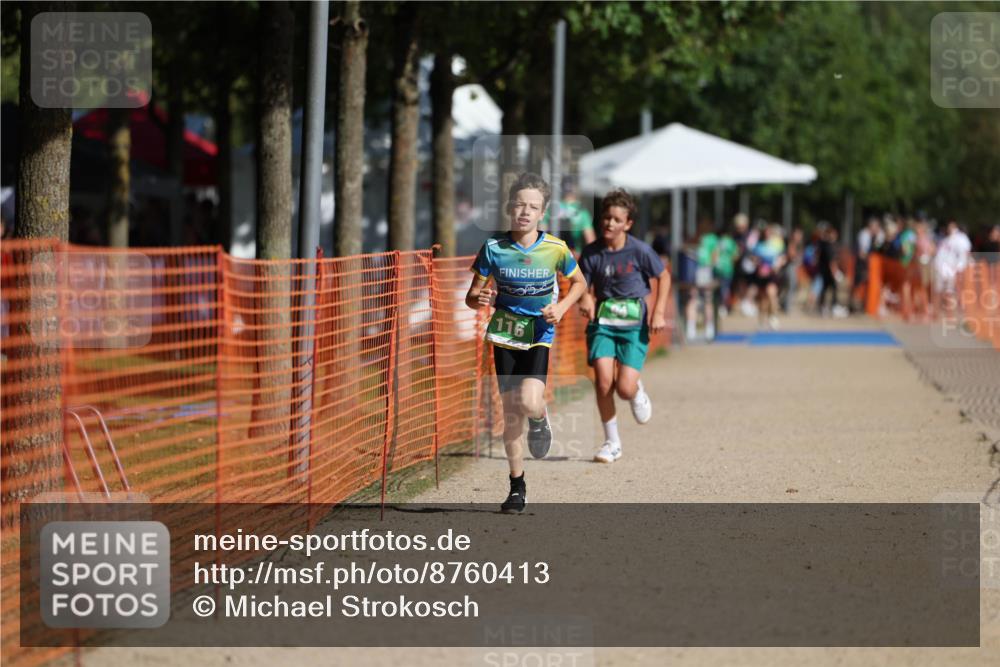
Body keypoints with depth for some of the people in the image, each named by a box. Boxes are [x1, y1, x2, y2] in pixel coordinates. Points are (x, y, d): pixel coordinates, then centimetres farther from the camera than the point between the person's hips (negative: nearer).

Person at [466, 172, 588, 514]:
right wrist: (479, 300, -25)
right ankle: (517, 486, 18)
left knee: (528, 402, -23)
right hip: (504, 335, 1)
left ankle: (540, 419, 16)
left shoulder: (555, 249, -9)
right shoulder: (493, 248, -7)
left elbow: (579, 283, 9)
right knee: (510, 412, 3)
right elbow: (472, 295, -1)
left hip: (539, 336, -1)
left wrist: (561, 307, -9)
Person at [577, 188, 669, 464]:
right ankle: (611, 442, 3)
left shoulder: (639, 251, -7)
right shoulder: (591, 252, -1)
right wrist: (585, 298, -18)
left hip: (634, 322, -2)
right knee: (603, 380, -15)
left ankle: (637, 391, 30)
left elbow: (663, 277, 6)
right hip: (602, 320, 2)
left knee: (625, 388, -12)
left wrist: (659, 311, -2)